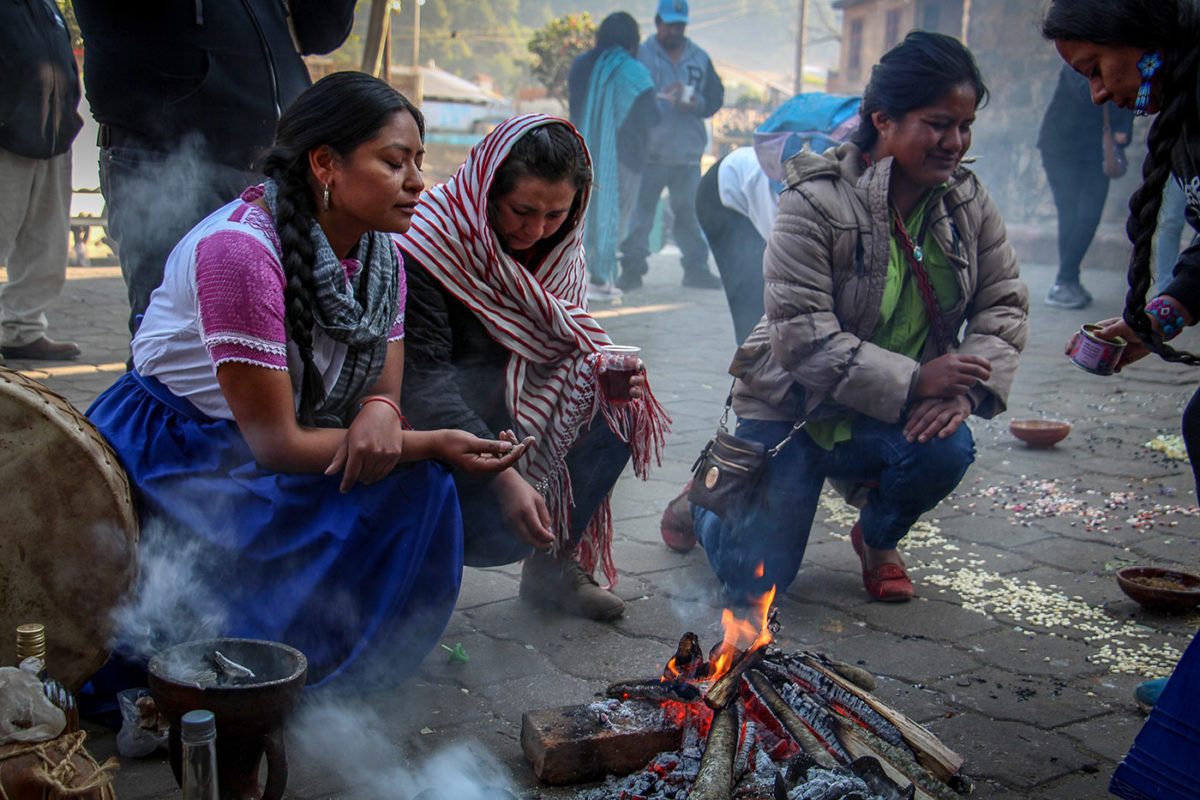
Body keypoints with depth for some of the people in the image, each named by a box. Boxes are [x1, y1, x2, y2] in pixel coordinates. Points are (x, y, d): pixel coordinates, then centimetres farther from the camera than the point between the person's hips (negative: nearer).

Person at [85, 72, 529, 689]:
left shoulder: (380, 254, -2)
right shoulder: (238, 248, -26)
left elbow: (386, 390, 0)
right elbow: (275, 442, -25)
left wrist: (381, 412, -27)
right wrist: (436, 443, -26)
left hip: (264, 466, 7)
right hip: (170, 455, -7)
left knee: (418, 487, -17)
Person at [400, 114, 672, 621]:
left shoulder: (559, 246, -1)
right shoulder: (427, 245, -23)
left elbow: (567, 341, 8)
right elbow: (424, 383, -28)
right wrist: (502, 478, -36)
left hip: (514, 420, 7)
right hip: (434, 435, -6)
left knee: (621, 407, -16)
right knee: (502, 535, -27)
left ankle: (554, 564, -1)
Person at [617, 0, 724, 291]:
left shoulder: (700, 58, 14)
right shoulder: (641, 54, 3)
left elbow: (716, 96, 14)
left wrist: (697, 103, -7)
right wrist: (661, 97, -16)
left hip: (689, 151, 3)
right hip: (649, 150, -3)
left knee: (690, 212, 5)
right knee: (640, 210, -4)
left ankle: (696, 267, 14)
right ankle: (633, 266, 3)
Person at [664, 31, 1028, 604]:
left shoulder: (967, 201, -2)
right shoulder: (816, 203, -20)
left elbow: (1004, 305, 0)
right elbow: (802, 337, -25)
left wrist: (965, 386, -20)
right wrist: (912, 382, -31)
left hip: (897, 414, 4)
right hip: (795, 407, -4)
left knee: (947, 448, -31)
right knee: (756, 580, -7)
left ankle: (877, 539, 5)